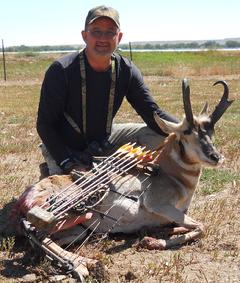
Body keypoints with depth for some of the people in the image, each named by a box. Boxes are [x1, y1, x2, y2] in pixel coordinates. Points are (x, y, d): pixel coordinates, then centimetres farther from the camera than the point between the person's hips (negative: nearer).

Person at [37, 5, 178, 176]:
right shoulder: (61, 71, -22)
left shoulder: (127, 71, -10)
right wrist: (66, 161, -29)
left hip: (105, 141, 4)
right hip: (65, 149, -4)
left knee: (158, 134, -8)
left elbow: (153, 113, -14)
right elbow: (45, 124, -18)